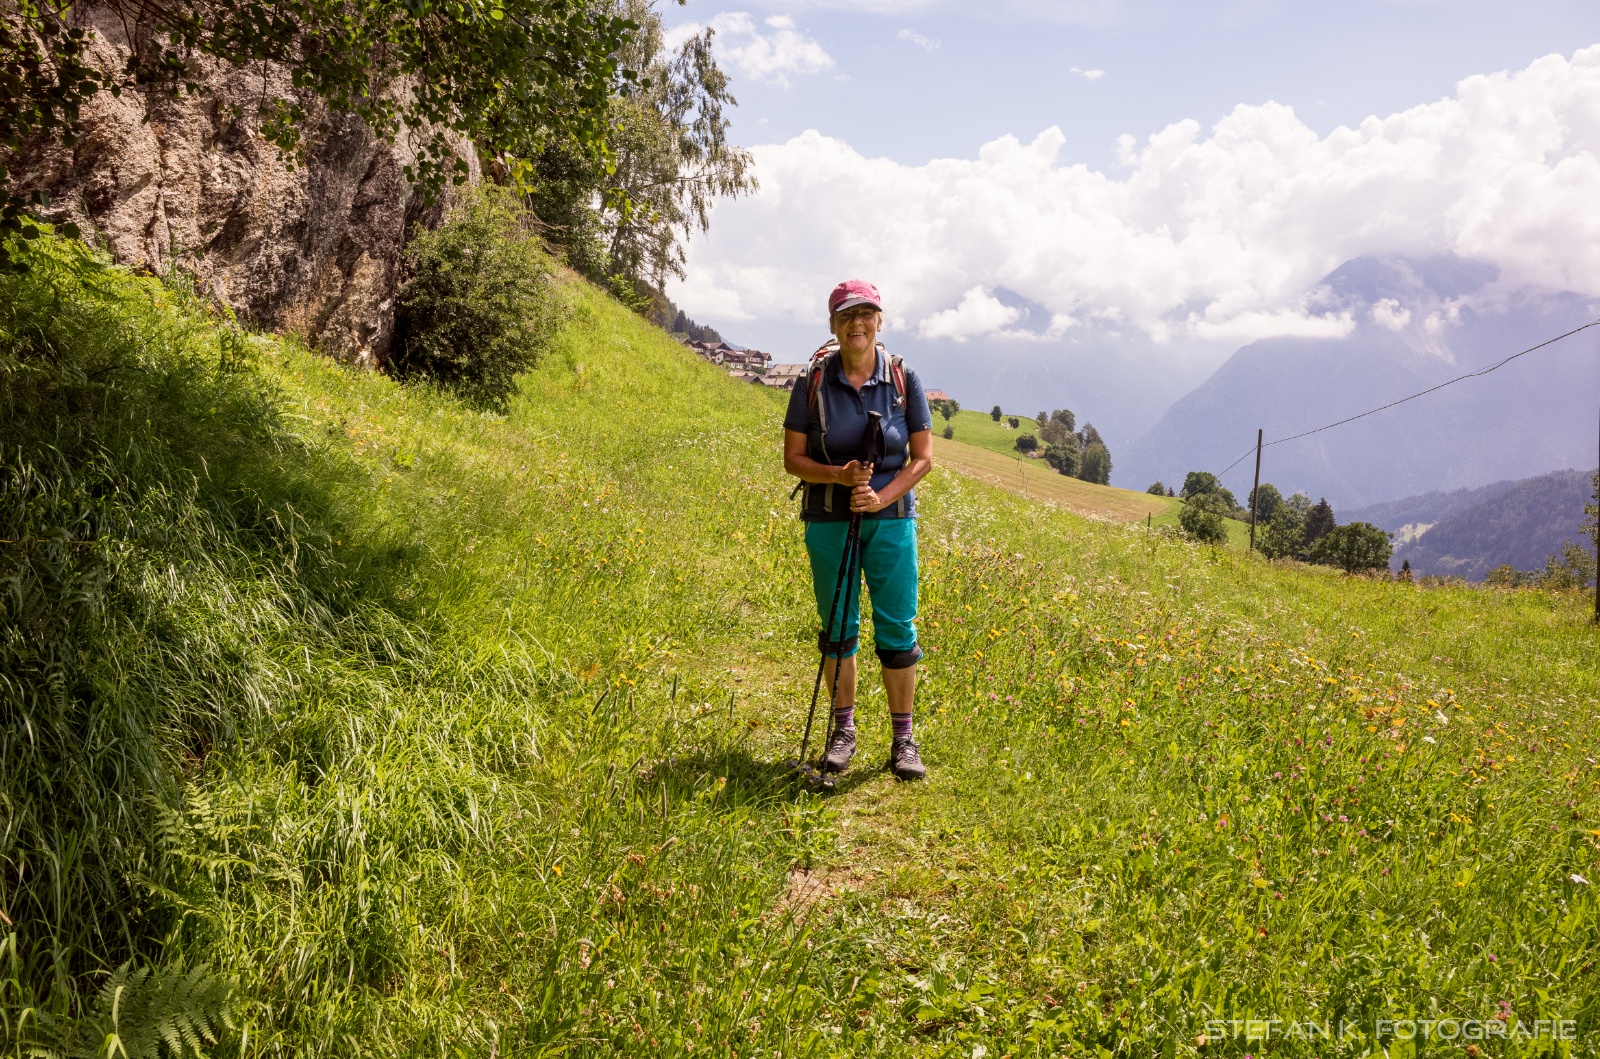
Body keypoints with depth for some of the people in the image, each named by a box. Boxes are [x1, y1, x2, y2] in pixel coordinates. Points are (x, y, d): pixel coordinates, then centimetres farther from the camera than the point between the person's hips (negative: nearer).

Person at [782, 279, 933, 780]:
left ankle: (903, 739, 13)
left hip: (891, 519, 0)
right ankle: (843, 729, 23)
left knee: (897, 629, 1)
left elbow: (922, 458, 0)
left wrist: (882, 497, -15)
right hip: (828, 521, 0)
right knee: (837, 628, 8)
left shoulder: (904, 380, -2)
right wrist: (839, 475, -18)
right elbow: (793, 458, 0)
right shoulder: (812, 383, -3)